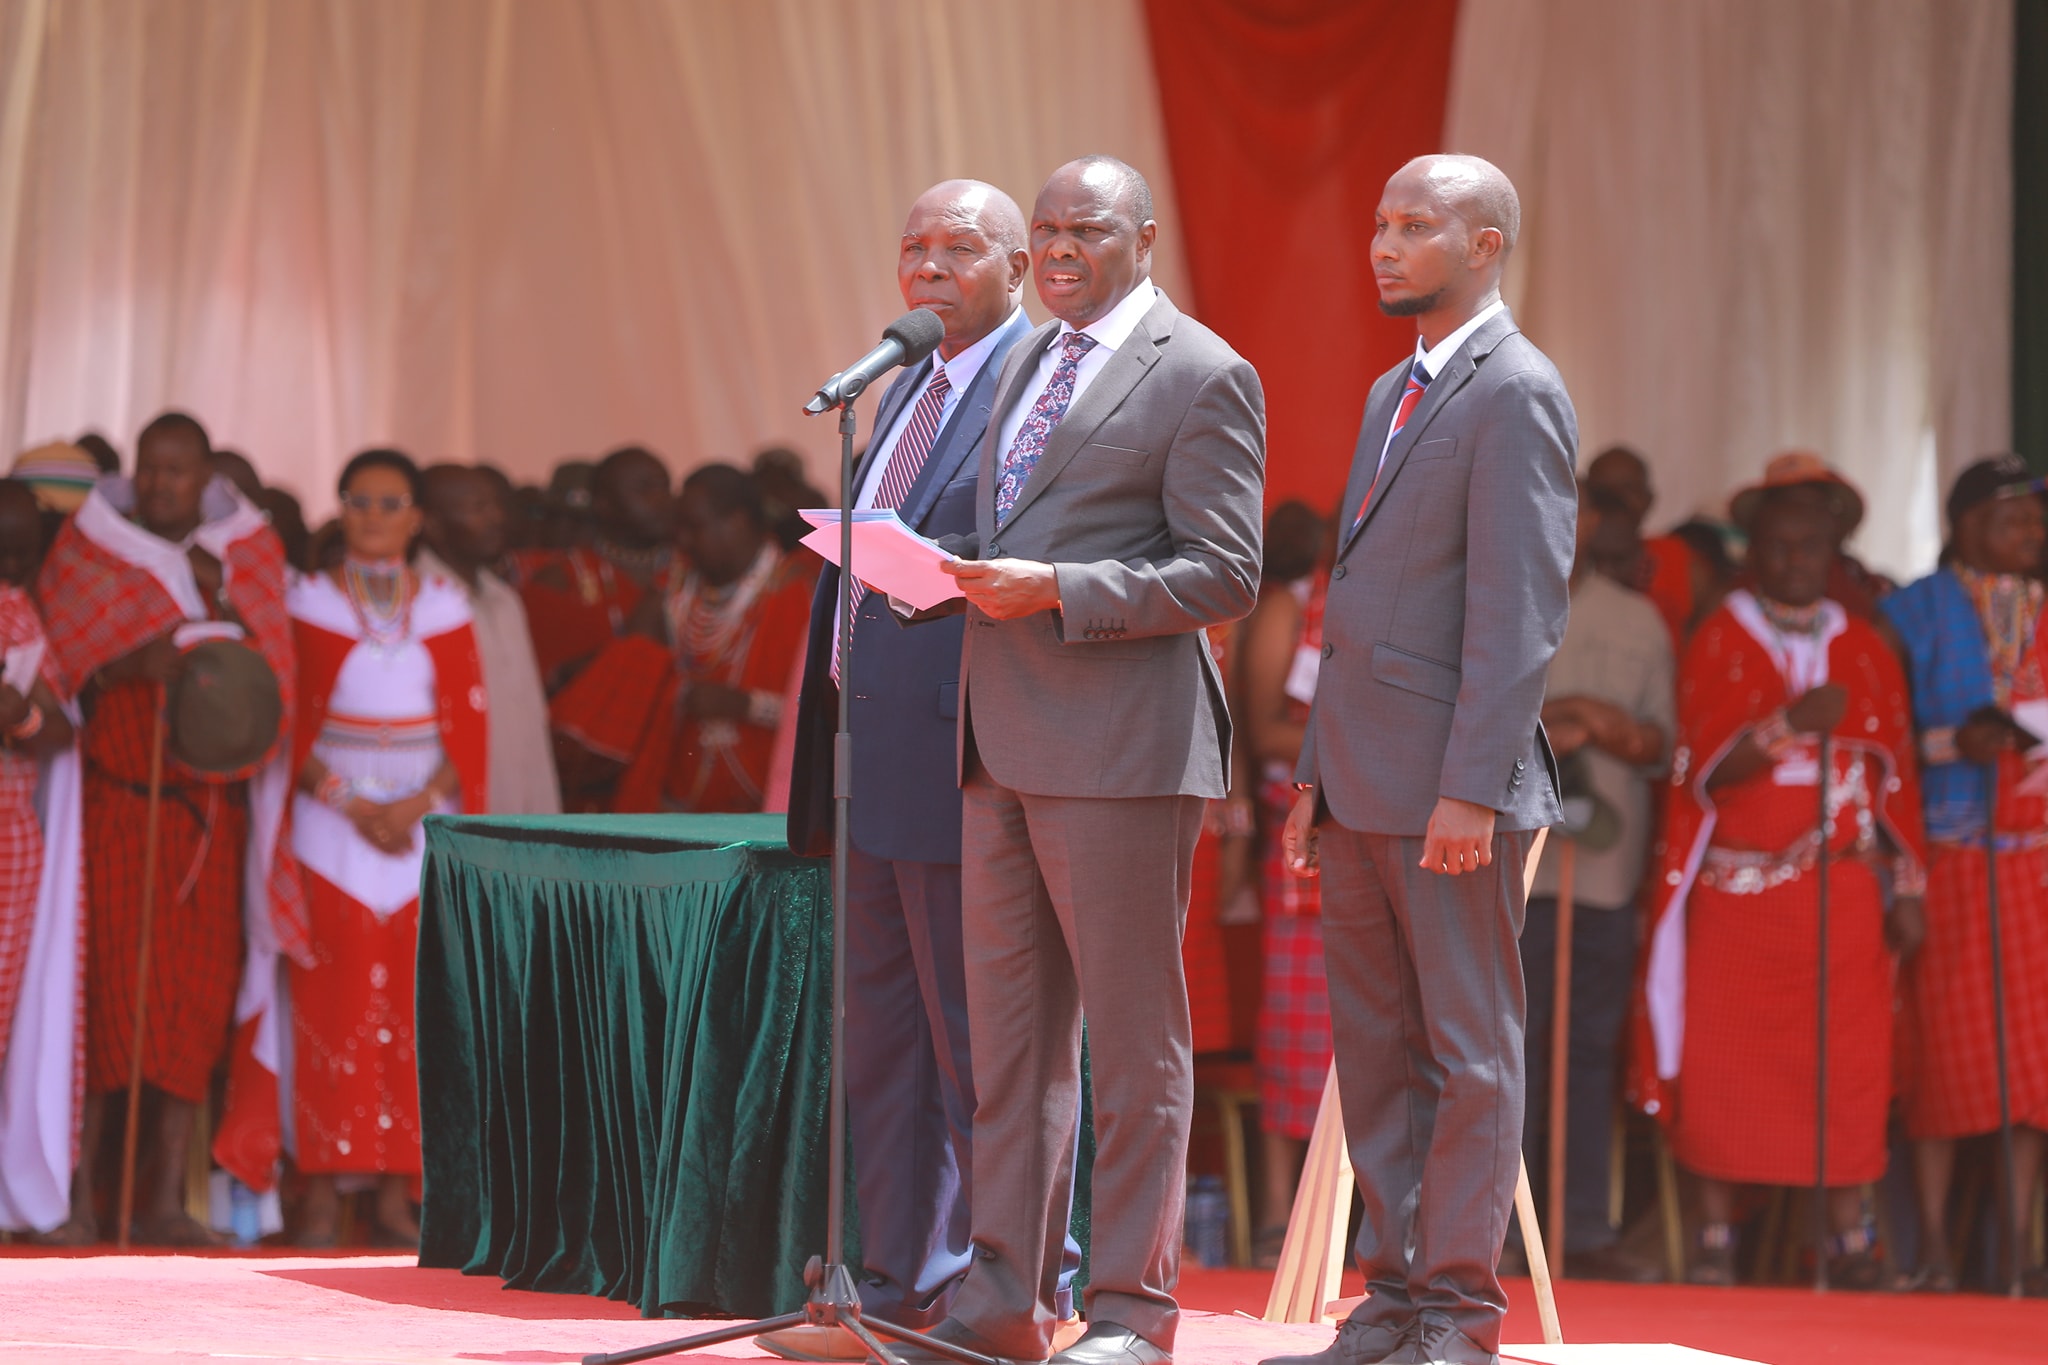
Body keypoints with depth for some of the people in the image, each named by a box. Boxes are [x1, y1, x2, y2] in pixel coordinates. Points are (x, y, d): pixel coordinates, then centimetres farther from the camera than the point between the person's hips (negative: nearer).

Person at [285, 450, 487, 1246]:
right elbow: (294, 727, 1)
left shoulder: (444, 608, 8)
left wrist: (416, 806, -11)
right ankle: (323, 1187, -4)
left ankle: (396, 1194, 1)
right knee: (332, 1000, -7)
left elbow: (467, 728, 4)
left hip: (425, 821, 1)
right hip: (331, 817, -1)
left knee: (413, 1003, -2)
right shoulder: (310, 605, 5)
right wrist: (352, 804, -11)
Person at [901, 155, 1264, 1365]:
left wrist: (1055, 592, -19)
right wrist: (957, 578, 5)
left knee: (1134, 1037, -1)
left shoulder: (1201, 376, -6)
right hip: (1004, 742, 8)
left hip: (1118, 745, -8)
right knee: (1011, 1033, 9)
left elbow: (1223, 575, -11)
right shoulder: (1027, 362, 19)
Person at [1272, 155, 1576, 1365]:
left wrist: (1470, 790, -22)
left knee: (1469, 1049, -3)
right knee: (1376, 1049, 10)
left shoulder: (1516, 393, -10)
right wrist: (1317, 775, 17)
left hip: (1453, 789, -9)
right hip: (1366, 786, 9)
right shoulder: (1395, 392, 19)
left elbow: (1522, 612, -17)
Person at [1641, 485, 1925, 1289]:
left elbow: (1899, 778, 13)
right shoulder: (1718, 644, 3)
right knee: (1725, 1064, -6)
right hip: (1735, 893, -2)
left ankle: (1851, 1241, 0)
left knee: (1847, 1067, -4)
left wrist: (1906, 890, 7)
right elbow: (1709, 767, -9)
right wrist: (1792, 722, -24)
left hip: (1843, 896, 2)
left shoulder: (1867, 651, 12)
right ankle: (1717, 1237, 0)